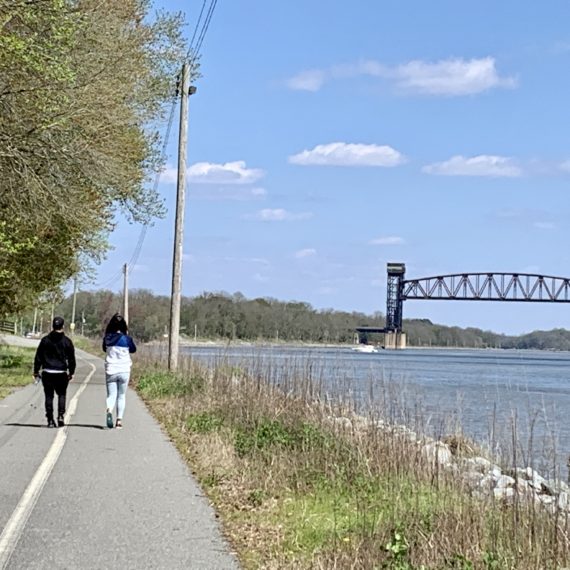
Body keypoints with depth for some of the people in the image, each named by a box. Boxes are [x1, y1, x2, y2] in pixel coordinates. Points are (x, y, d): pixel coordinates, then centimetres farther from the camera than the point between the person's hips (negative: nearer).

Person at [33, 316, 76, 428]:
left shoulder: (45, 340, 2)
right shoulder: (67, 341, -1)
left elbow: (38, 357, 4)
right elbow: (71, 359, 2)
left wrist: (36, 371, 11)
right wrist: (71, 372, 12)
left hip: (47, 373, 1)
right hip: (61, 373, -1)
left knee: (49, 396, 6)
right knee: (61, 394, 13)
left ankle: (50, 420, 4)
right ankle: (60, 415, -3)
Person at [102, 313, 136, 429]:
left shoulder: (107, 338, -4)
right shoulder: (127, 339, -10)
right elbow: (133, 350, 10)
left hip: (110, 371, 1)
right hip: (124, 371, -1)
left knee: (111, 395, 4)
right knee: (121, 396, 13)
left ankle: (109, 410, -27)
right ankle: (119, 420, 11)